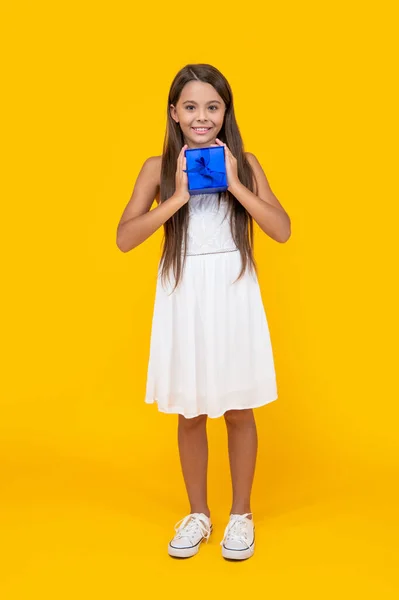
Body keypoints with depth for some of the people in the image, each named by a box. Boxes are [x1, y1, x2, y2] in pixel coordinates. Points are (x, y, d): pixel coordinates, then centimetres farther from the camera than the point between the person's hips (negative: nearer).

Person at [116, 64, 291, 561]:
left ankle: (241, 515, 29)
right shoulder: (158, 167, 0)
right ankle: (197, 513, 31)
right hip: (183, 297, 0)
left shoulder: (244, 162, 1)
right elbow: (124, 238, -9)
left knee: (239, 409, 10)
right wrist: (178, 198, -17)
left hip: (233, 294, 0)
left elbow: (282, 231, -6)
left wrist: (234, 184, -14)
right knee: (189, 413, 11)